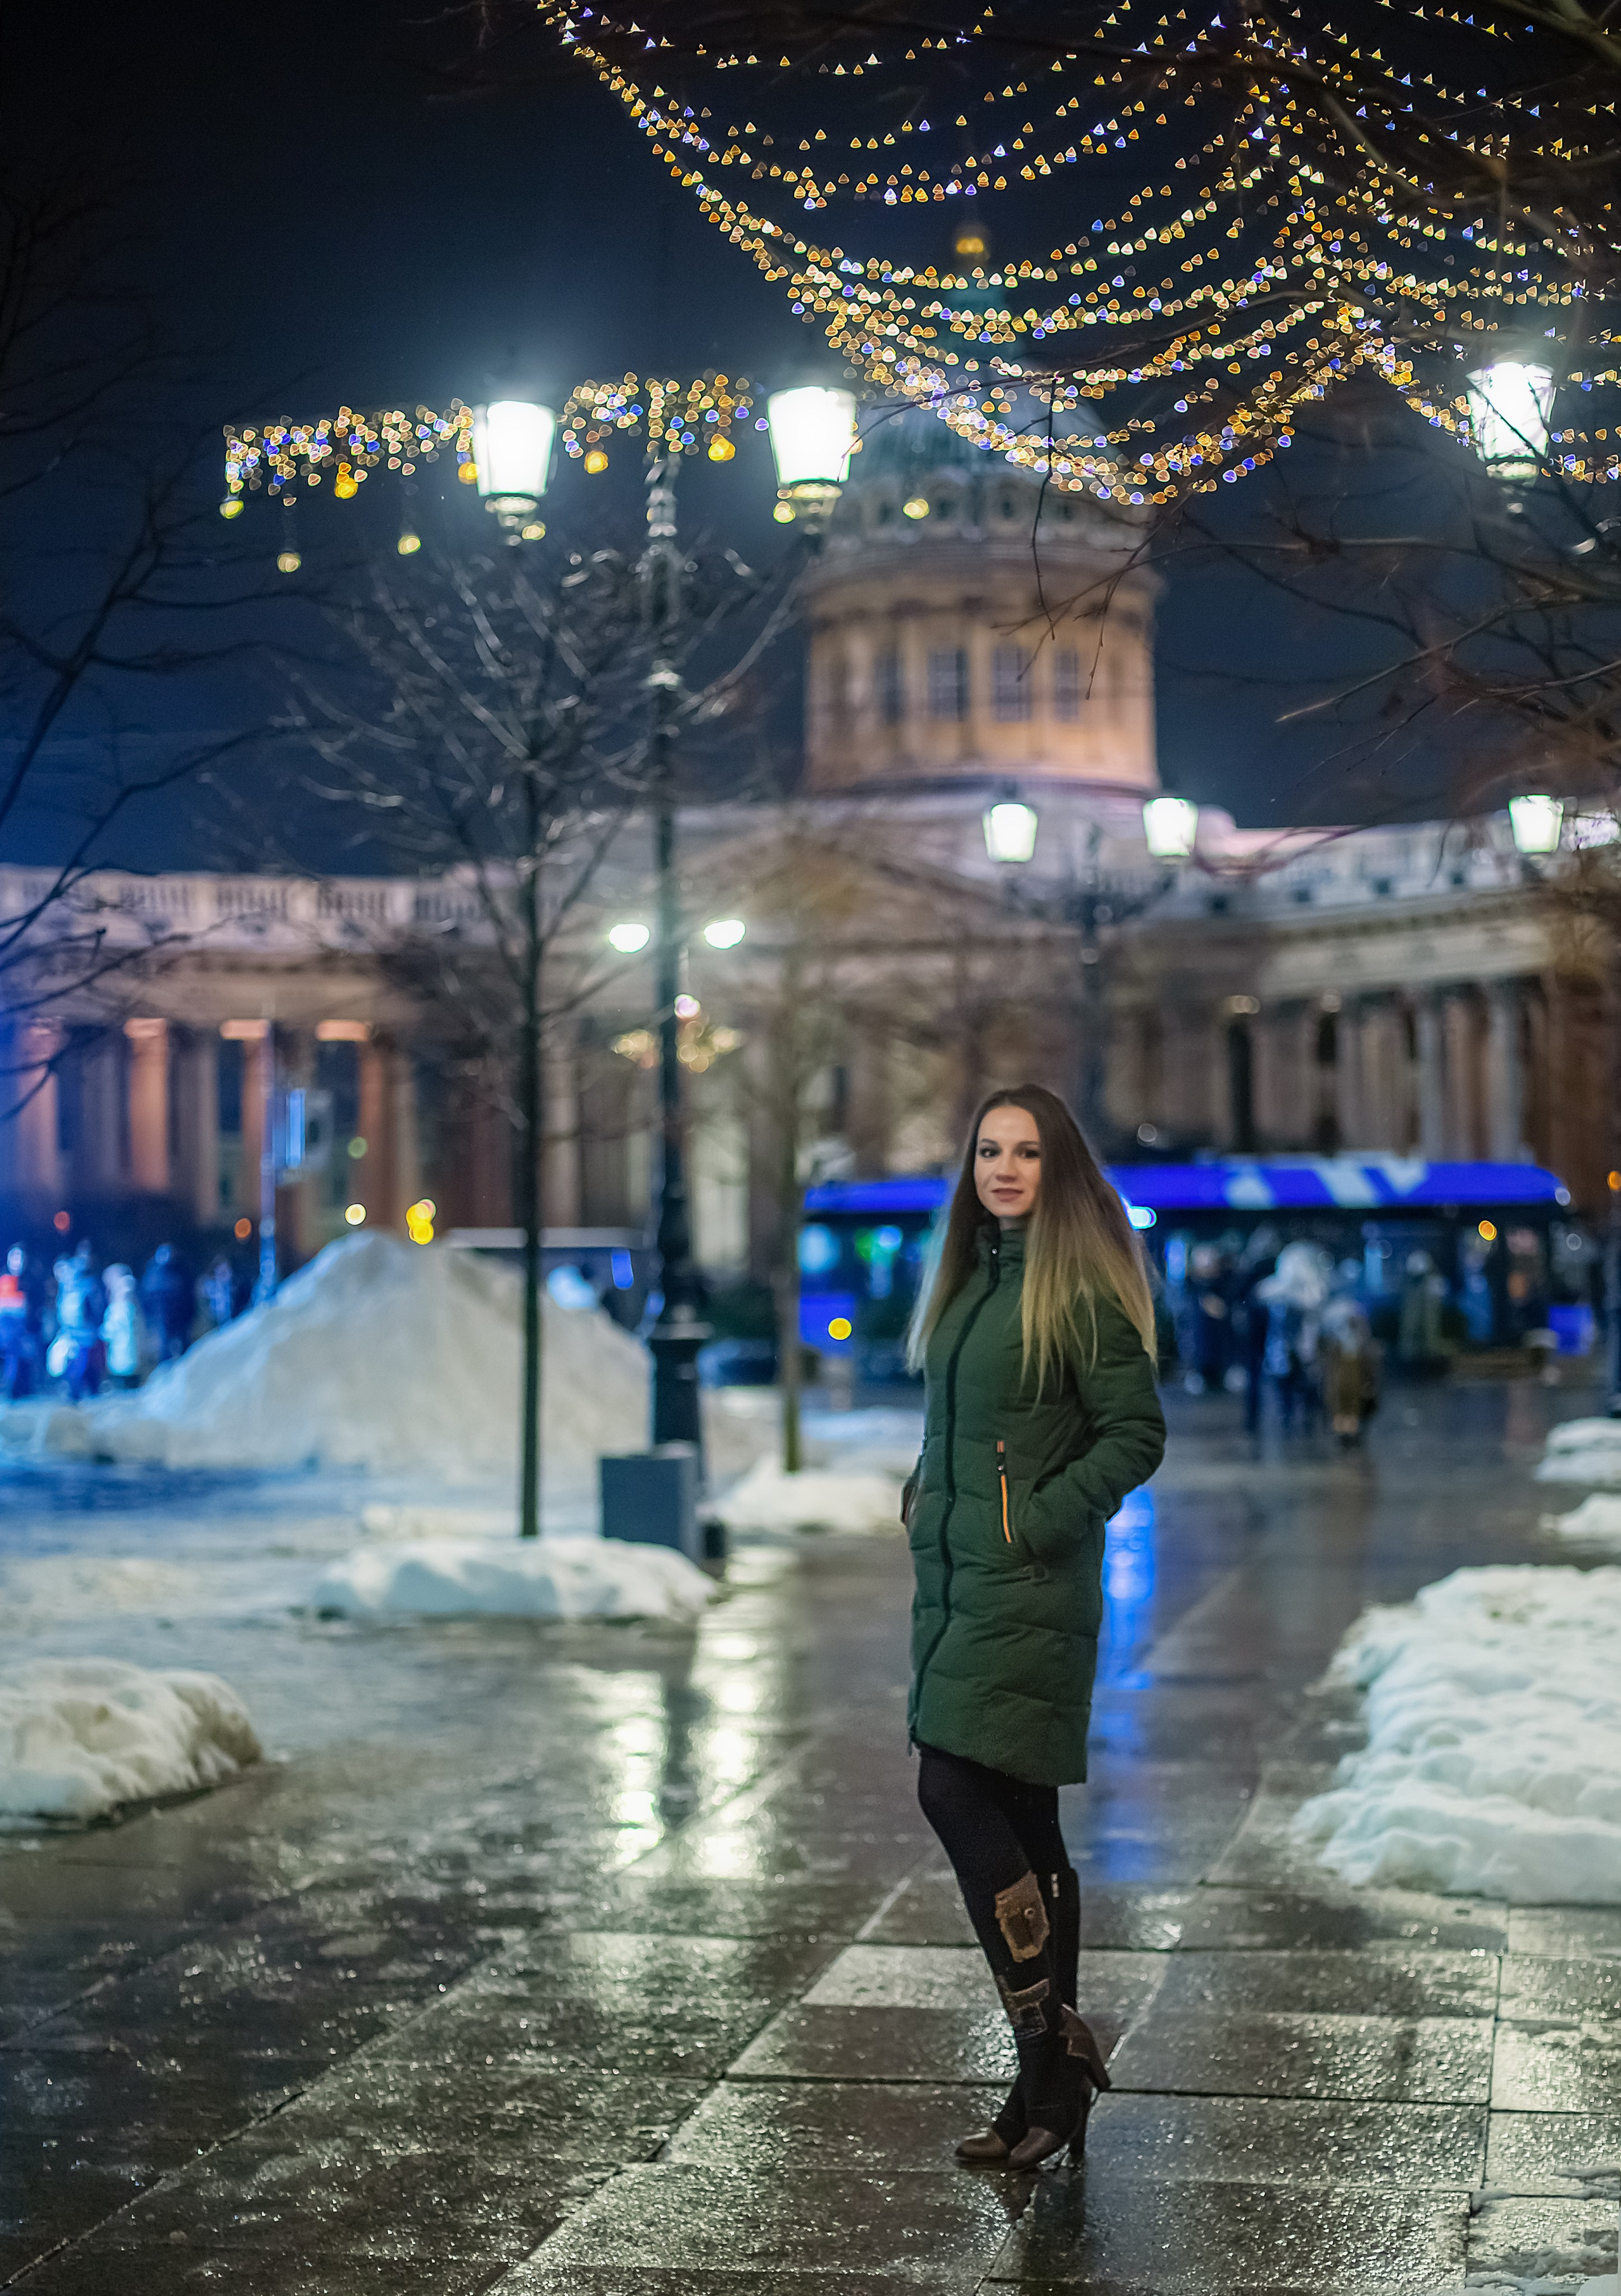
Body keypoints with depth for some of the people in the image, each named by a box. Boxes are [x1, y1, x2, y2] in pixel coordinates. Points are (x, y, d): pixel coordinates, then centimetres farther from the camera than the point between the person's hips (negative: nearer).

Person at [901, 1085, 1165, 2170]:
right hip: (957, 1578, 8)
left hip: (1029, 1585, -8)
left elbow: (1136, 1434, -11)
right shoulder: (971, 1280, 16)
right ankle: (1054, 2081, 16)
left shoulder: (1080, 1287, -9)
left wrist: (1038, 1520, -15)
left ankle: (1051, 2036, -7)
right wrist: (927, 1496, 9)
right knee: (1017, 1820, 10)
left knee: (956, 1791, -16)